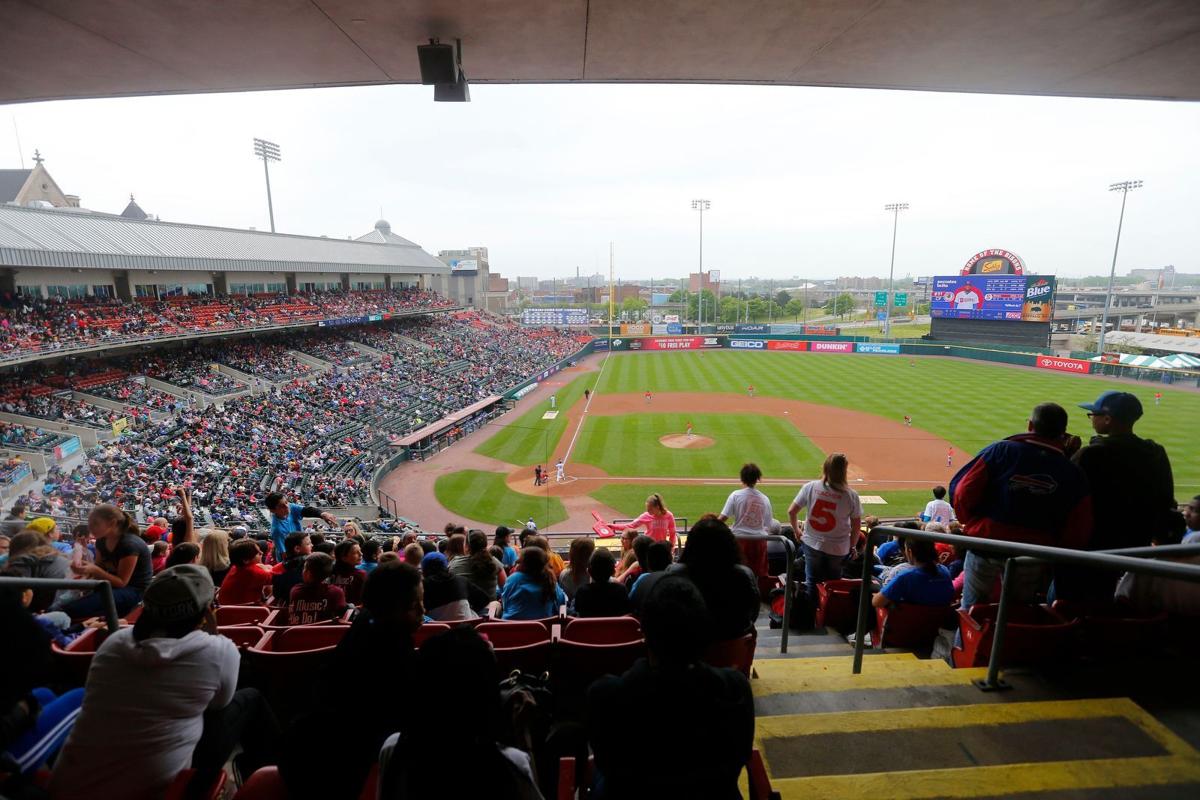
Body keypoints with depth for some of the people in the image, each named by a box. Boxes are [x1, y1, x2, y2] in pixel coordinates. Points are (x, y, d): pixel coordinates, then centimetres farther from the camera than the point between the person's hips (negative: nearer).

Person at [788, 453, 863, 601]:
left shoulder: (810, 487, -13)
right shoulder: (851, 495, -14)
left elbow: (791, 511, -7)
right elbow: (856, 525, -5)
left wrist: (797, 531, 9)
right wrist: (851, 546, 10)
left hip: (812, 544, 1)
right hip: (838, 549, 0)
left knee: (812, 583, 17)